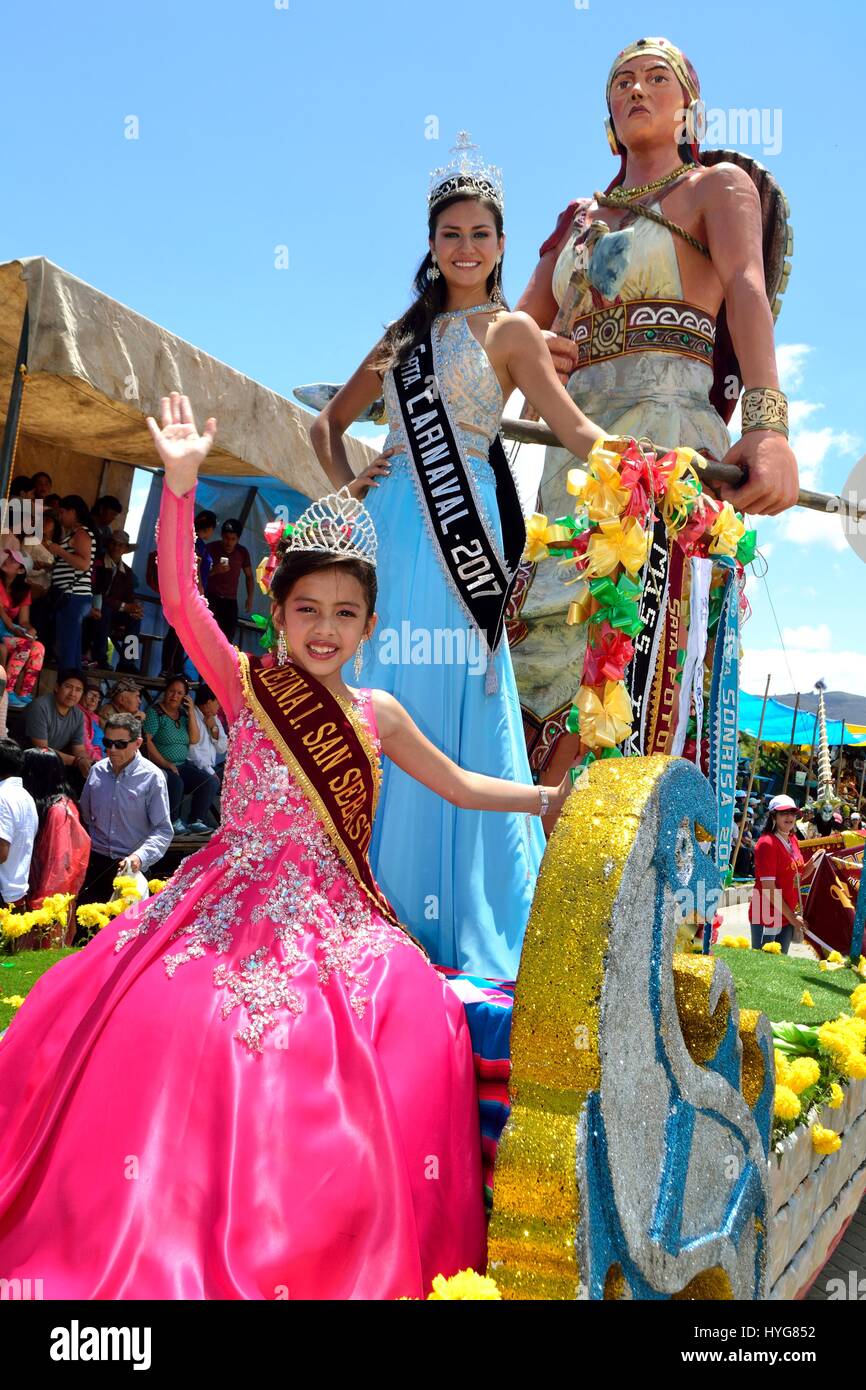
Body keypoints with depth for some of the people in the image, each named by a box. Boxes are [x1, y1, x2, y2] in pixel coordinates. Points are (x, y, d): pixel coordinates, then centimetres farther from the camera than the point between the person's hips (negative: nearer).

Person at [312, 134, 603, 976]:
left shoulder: (509, 330, 7)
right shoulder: (409, 329, 21)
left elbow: (578, 431, -4)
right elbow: (331, 419, 26)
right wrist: (342, 484, 8)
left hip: (455, 527, -5)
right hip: (389, 525, 5)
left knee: (448, 708, -9)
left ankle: (456, 931, 0)